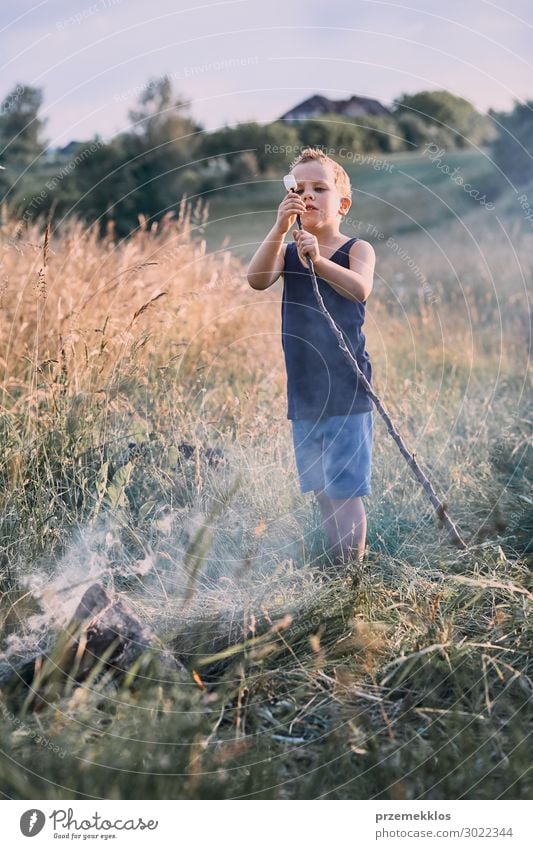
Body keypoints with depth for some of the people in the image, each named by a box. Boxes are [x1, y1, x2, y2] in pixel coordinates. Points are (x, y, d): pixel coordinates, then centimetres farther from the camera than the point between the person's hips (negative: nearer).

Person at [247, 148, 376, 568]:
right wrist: (281, 227, -23)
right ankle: (336, 570, 25)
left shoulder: (357, 250, -3)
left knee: (344, 491, -6)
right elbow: (257, 279, -14)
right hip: (304, 395, 5)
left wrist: (318, 260, -38)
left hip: (347, 392, -4)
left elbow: (360, 288, -24)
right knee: (323, 493, 13)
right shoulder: (288, 251, 7)